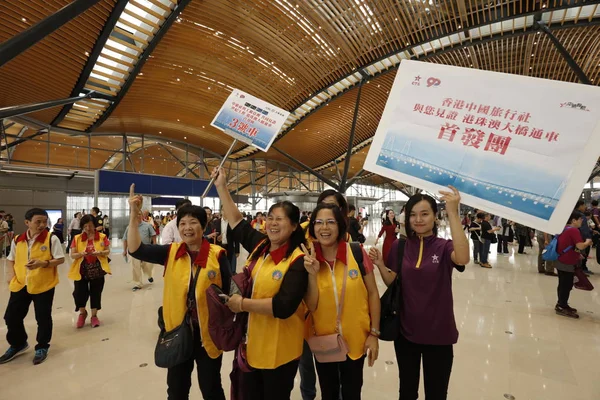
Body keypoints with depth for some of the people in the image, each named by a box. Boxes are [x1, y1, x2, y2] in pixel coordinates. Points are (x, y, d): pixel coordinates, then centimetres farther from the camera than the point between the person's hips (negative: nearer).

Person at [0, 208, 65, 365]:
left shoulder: (51, 239, -10)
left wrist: (43, 263, -24)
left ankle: (42, 347, 26)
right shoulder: (17, 240, 3)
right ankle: (17, 344, 38)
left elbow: (60, 259, -9)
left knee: (43, 318, 6)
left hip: (43, 285, -4)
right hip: (20, 285, 5)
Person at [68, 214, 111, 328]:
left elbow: (108, 251, 0)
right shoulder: (77, 238, 1)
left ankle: (94, 316, 26)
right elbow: (72, 255, 0)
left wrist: (100, 252, -20)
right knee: (79, 292, -2)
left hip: (97, 270, 0)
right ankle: (82, 313, 28)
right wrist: (81, 254, -21)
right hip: (81, 271, 1)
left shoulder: (102, 237, -1)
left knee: (95, 293, 8)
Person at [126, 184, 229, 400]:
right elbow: (136, 249, -15)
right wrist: (134, 215, -25)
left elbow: (228, 292, -7)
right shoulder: (171, 252, -5)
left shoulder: (217, 255, -13)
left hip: (208, 333, -2)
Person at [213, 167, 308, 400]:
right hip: (252, 342, 6)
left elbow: (284, 306, -28)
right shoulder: (260, 245, -2)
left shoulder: (297, 260, -21)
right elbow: (236, 220, 8)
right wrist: (221, 187, 6)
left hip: (279, 349, -6)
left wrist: (242, 304, -22)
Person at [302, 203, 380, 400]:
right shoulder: (307, 259, -11)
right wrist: (312, 273, -26)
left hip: (355, 339, -1)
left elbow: (373, 293, -7)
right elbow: (311, 306, -12)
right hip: (323, 341, 2)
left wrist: (374, 333, -5)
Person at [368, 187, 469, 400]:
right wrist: (380, 264, -21)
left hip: (438, 334, -2)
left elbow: (462, 258, -33)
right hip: (405, 331, 2)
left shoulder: (444, 247, -10)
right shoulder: (400, 246, -4)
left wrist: (453, 212, -38)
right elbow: (392, 282, -1)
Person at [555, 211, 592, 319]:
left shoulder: (565, 228, 11)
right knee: (567, 286, 0)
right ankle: (561, 308, 6)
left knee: (563, 284, 17)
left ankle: (561, 304, 27)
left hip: (561, 261, 9)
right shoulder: (574, 230, -18)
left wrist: (577, 254, 17)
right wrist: (588, 242, -6)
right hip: (568, 263, -9)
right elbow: (581, 246, -26)